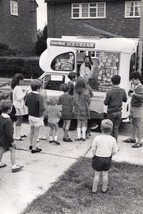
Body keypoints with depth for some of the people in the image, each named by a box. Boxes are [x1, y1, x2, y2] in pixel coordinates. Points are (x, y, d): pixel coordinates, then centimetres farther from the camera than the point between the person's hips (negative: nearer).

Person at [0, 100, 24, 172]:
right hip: (6, 139, -9)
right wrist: (12, 141, -17)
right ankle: (14, 166, 6)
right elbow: (8, 133, -26)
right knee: (13, 150, 2)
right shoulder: (8, 121, -29)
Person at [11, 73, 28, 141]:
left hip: (20, 105, 11)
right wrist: (24, 93, -15)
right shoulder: (17, 88, -19)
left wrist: (24, 94, 7)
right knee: (19, 120, -6)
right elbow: (19, 98, -25)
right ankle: (16, 136, -1)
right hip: (19, 106, -11)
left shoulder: (18, 87, 13)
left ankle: (19, 134, 31)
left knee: (20, 120, 19)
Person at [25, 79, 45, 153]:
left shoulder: (29, 95, -3)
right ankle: (34, 148, 15)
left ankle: (31, 145, 38)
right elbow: (42, 108, -27)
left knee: (31, 131, 22)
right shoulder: (39, 97, -24)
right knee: (36, 133, 5)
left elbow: (26, 103, 9)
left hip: (30, 115, 7)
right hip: (37, 117, -7)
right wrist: (43, 109, -6)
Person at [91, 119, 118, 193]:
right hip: (108, 159, 2)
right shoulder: (113, 139, -11)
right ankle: (104, 189, 31)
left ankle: (94, 189, 23)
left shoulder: (97, 138, -18)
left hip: (98, 158, -2)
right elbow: (114, 151, -4)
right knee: (105, 174, 16)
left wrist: (94, 156, 8)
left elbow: (93, 149, -10)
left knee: (97, 174, 11)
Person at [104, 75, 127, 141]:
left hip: (111, 112, -3)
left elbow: (105, 103, -13)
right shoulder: (123, 91, -8)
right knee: (116, 128, 14)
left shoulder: (109, 92, -20)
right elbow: (125, 100, 7)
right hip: (119, 112, 3)